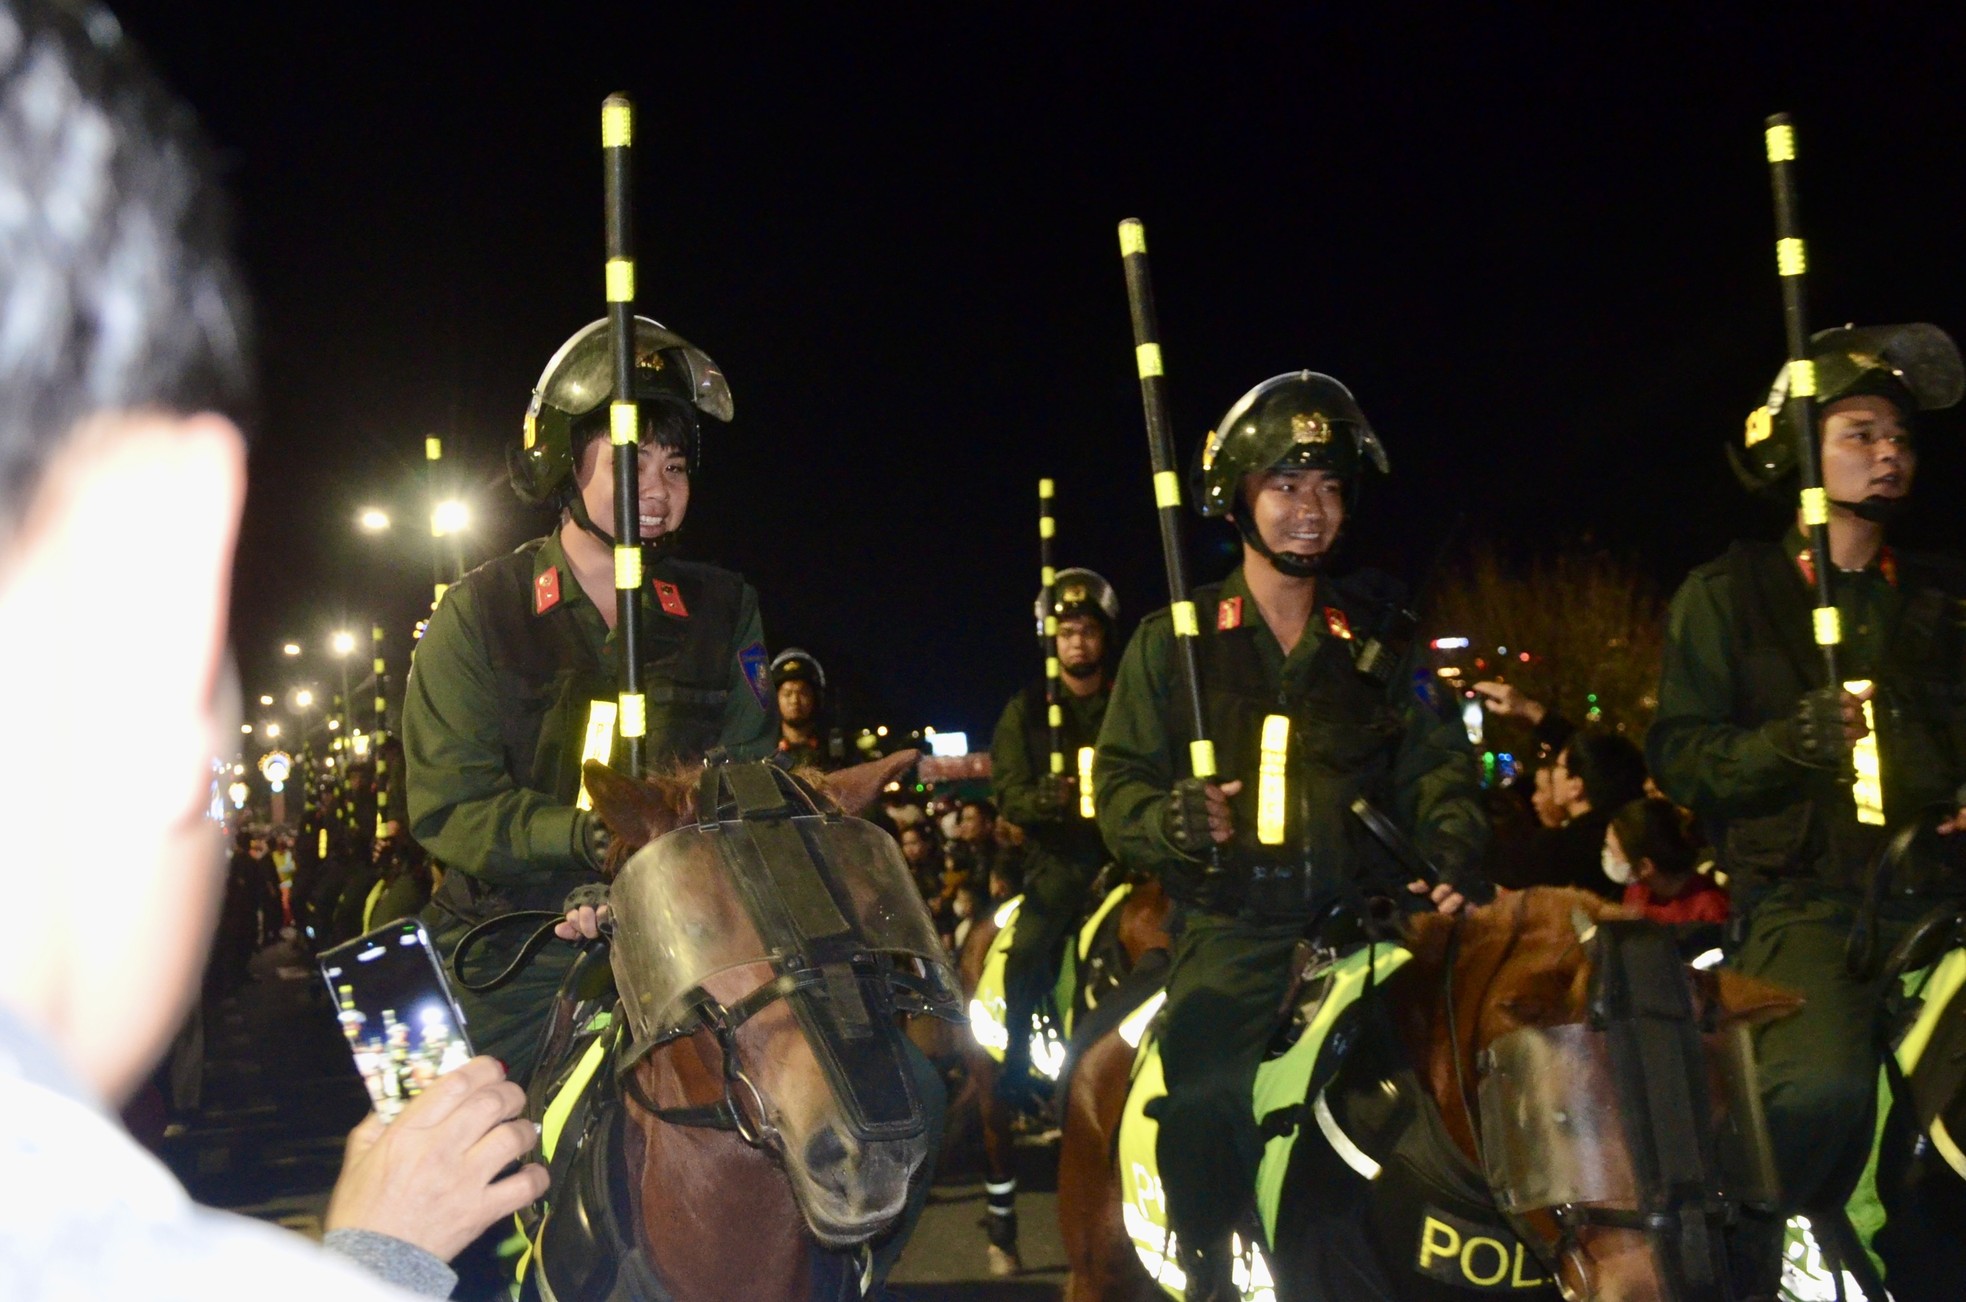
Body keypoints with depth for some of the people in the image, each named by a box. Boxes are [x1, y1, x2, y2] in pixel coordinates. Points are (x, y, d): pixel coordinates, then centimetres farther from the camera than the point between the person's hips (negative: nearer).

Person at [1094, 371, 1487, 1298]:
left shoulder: (1379, 641, 16)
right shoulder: (1175, 642, 8)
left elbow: (1437, 763, 12)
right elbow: (1118, 785, 4)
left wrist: (1453, 857, -7)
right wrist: (1176, 820, -17)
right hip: (1228, 943, -1)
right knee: (1206, 1148, -7)